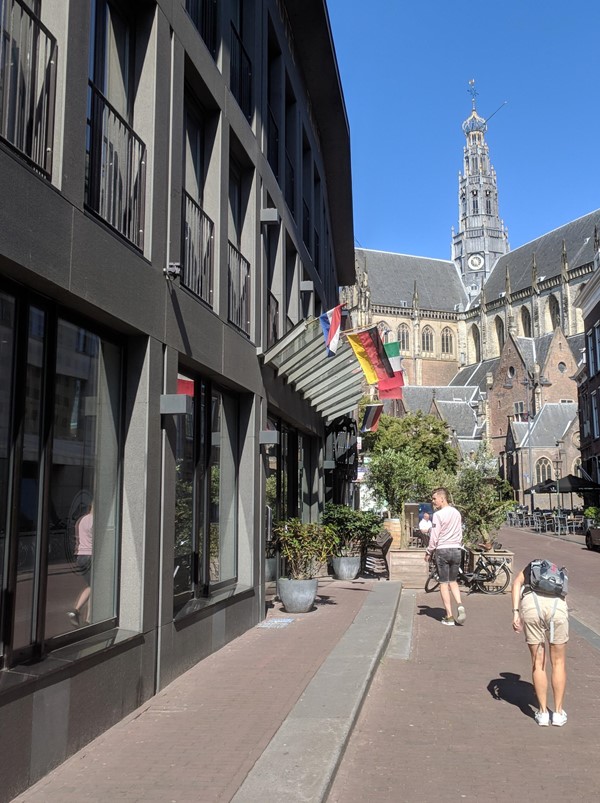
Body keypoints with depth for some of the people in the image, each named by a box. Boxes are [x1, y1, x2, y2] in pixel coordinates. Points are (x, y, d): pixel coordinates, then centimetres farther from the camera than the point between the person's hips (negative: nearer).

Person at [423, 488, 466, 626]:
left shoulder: (438, 515, -11)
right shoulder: (457, 513, 8)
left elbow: (434, 537, -11)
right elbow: (460, 534, 14)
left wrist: (428, 552, 0)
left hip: (442, 550, -5)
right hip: (457, 549, 6)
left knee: (444, 583, 2)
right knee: (453, 581, 16)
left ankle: (449, 616, 1)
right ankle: (460, 605, -7)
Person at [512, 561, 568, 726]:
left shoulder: (530, 568, 34)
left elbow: (516, 583, 11)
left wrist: (515, 612, 3)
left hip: (531, 603, -1)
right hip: (557, 604, 1)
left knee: (538, 662, 15)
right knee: (558, 662, 19)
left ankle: (543, 712, 21)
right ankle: (558, 713, 25)